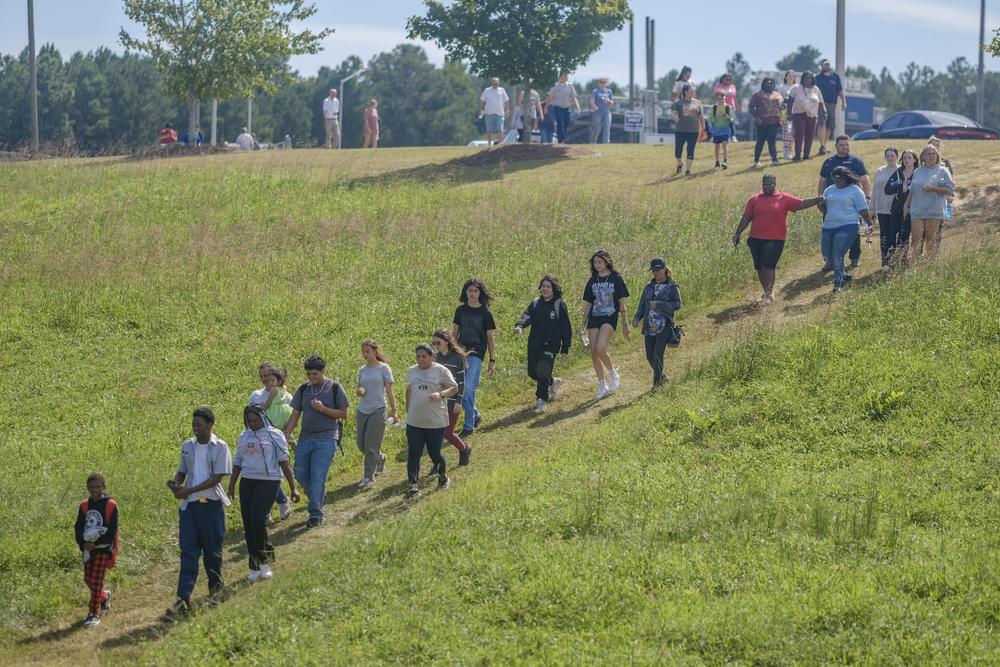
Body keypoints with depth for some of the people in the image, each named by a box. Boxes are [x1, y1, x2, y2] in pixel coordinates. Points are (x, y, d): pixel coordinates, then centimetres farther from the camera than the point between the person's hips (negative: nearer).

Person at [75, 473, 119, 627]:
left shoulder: (110, 505, -10)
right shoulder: (85, 505, 4)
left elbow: (112, 531, -12)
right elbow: (79, 527, 5)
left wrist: (96, 543, -18)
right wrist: (83, 543, -12)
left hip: (103, 547, -5)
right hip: (88, 547, 5)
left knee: (96, 580, -8)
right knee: (88, 579, 11)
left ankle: (94, 614, -3)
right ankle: (104, 597, 40)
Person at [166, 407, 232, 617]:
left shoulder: (220, 448, -6)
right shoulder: (188, 446, 9)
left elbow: (216, 478, -13)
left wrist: (189, 490, -19)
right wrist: (176, 485, -6)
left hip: (211, 504, -4)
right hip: (189, 505, 4)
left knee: (212, 550, 7)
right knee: (188, 551, -3)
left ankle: (216, 587, 29)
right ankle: (183, 599, -10)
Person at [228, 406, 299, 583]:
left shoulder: (274, 435, 0)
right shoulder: (243, 437, 15)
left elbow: (284, 462, -1)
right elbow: (237, 463, 20)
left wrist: (292, 488, -3)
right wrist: (231, 486, 14)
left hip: (268, 482, -5)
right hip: (247, 482, 5)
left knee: (258, 520, -18)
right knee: (248, 524, 3)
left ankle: (264, 561, -2)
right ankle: (254, 568, 12)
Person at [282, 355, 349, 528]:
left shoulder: (334, 388, -1)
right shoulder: (303, 389, 9)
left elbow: (343, 413, -1)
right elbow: (295, 414, 10)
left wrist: (323, 409, -14)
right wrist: (286, 435, -1)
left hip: (326, 438, -5)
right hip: (305, 438, 5)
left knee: (318, 476, -10)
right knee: (300, 474, 4)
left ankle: (316, 514, -3)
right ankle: (319, 498, 29)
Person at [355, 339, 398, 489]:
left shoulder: (383, 368, -4)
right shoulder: (362, 370, 10)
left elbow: (389, 391, -3)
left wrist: (394, 412, -5)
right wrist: (359, 391, -6)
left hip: (378, 410, -6)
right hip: (363, 410, 6)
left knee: (371, 444, -8)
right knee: (361, 444, 8)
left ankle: (369, 477, -3)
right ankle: (380, 458, 36)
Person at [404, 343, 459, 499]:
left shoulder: (440, 371, -5)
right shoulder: (412, 371, 10)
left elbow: (454, 388, -4)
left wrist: (440, 395, -22)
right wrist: (408, 411, 24)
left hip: (436, 422, -3)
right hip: (414, 422, 3)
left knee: (434, 453, 6)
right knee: (413, 455, -7)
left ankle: (443, 477, 34)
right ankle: (413, 486, -7)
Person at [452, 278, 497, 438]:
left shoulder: (485, 313, -2)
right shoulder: (461, 310, 8)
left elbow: (490, 338, 2)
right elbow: (454, 332, 14)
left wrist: (492, 361, 1)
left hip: (476, 355, -4)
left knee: (468, 390, -12)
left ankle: (469, 426, -4)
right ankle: (475, 415, 26)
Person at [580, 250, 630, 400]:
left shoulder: (616, 279, 0)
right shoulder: (592, 281, 12)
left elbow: (622, 303, 1)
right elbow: (588, 304, 15)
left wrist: (625, 324, -1)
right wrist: (583, 325, 13)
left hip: (609, 319, -5)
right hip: (594, 320, 5)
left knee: (600, 349, -22)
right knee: (593, 353, 0)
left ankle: (613, 374, 3)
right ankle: (602, 386, 11)